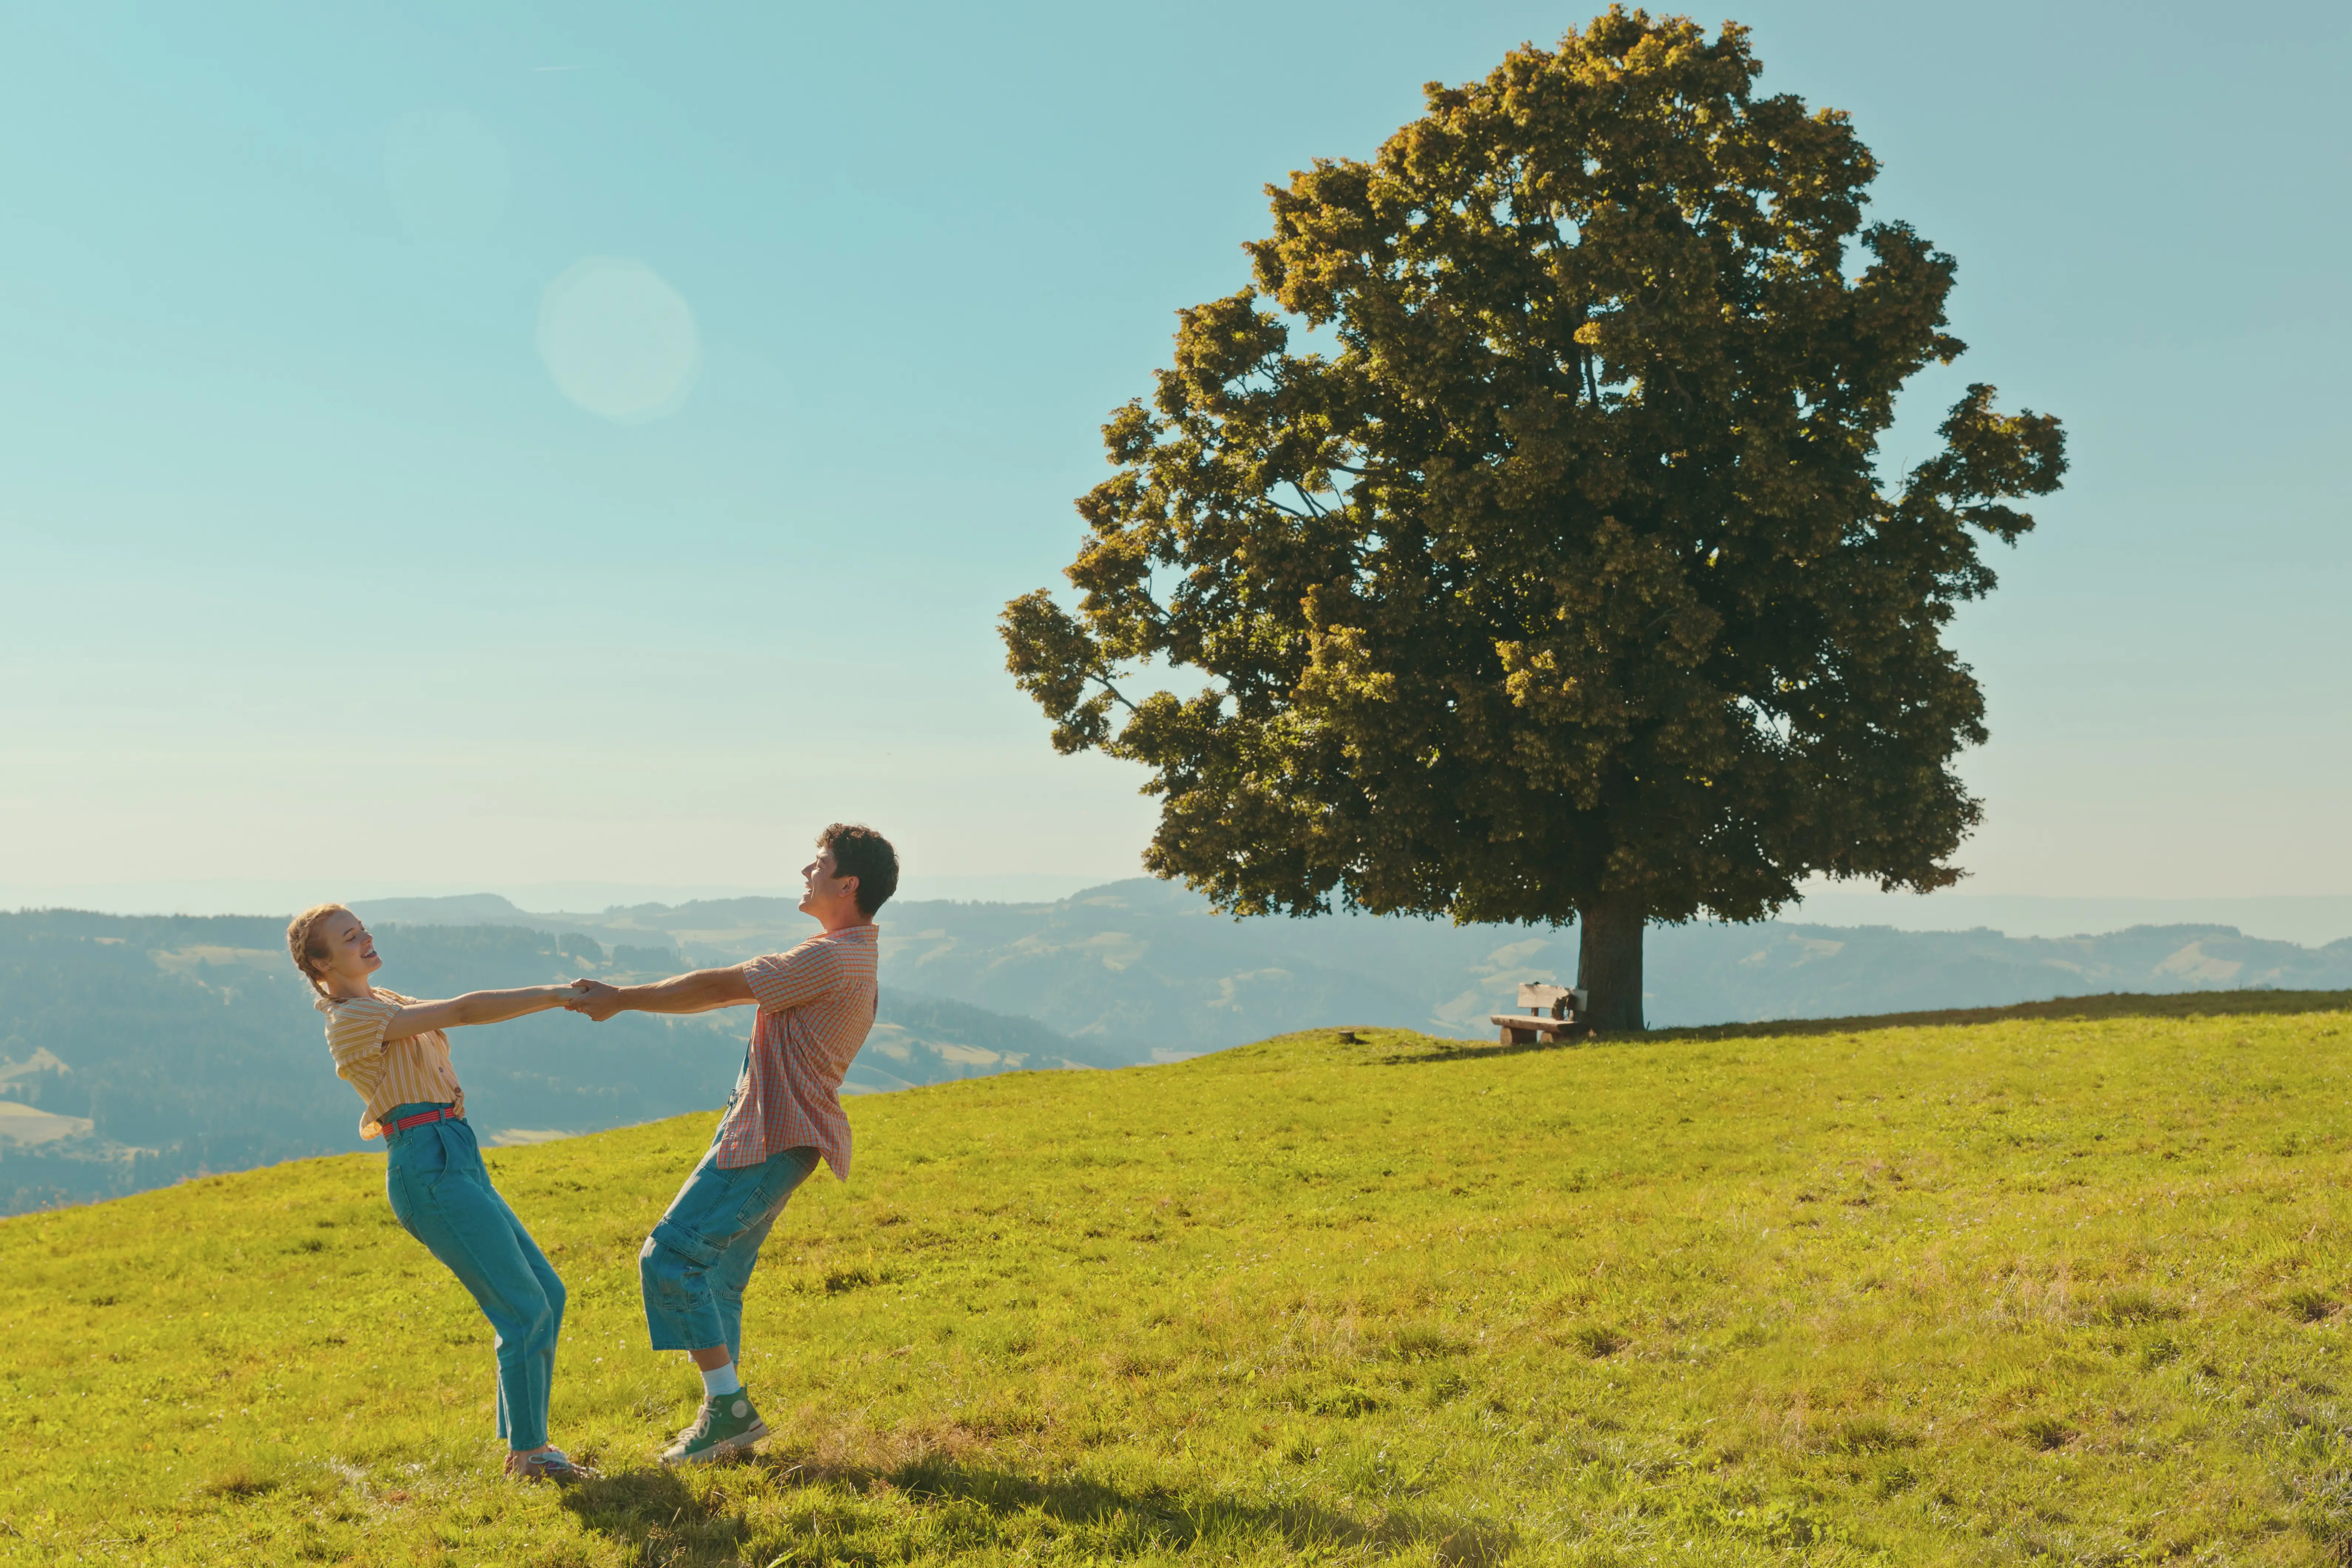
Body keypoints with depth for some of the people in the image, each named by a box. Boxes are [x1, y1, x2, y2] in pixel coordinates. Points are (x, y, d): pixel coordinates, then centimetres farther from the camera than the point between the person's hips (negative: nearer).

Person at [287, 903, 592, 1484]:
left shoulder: (383, 1001, 22)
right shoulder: (352, 1019, -9)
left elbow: (455, 1013, 10)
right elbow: (463, 1011, -16)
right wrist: (553, 995, -17)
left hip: (458, 1164, 10)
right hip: (430, 1169, -10)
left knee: (546, 1294, 11)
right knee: (525, 1308, -9)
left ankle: (525, 1442, 18)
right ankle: (528, 1453, 1)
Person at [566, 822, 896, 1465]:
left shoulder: (832, 959, -18)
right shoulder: (851, 959, 17)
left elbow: (719, 988, -14)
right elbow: (734, 988, 20)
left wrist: (622, 1000, -5)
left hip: (770, 1141, -10)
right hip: (761, 1135, 10)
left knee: (672, 1257, -10)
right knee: (715, 1276, 15)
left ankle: (729, 1405, -6)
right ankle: (726, 1414, 20)